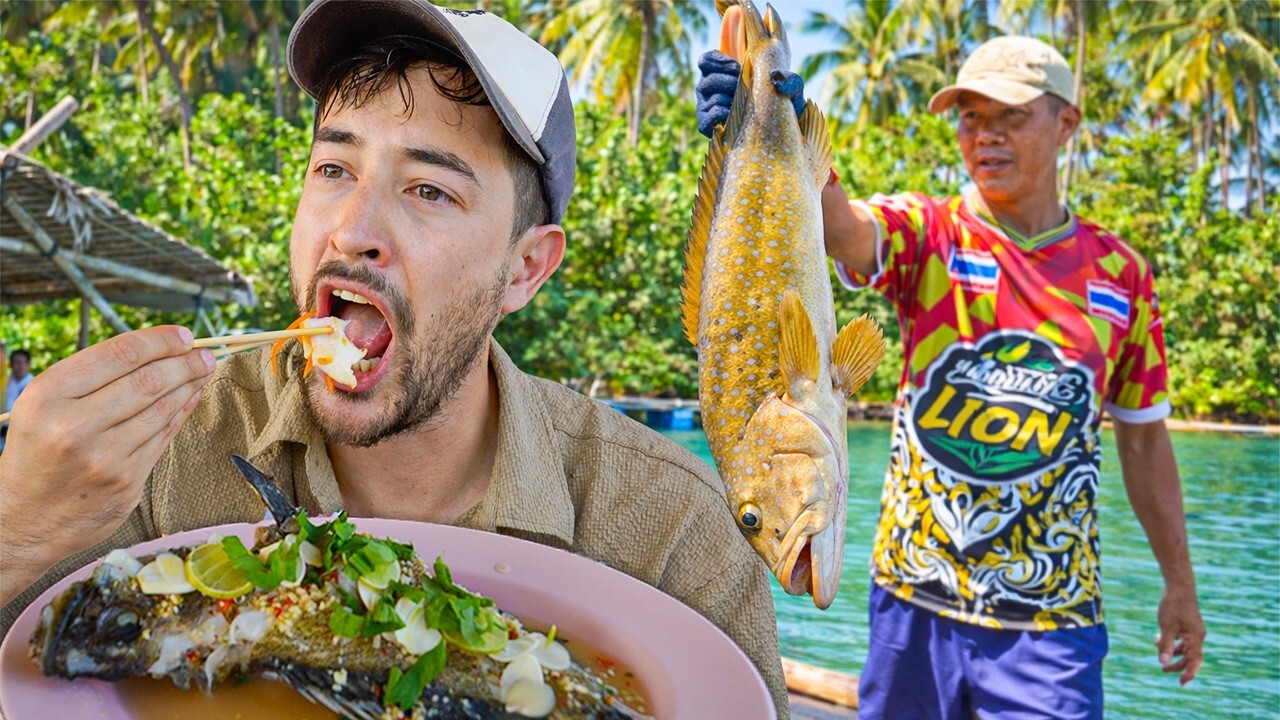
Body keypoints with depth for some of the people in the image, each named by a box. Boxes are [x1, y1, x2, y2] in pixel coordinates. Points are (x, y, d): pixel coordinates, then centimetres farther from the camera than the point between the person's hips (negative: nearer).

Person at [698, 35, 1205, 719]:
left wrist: (1180, 584, 15)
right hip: (915, 598, 0)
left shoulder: (1120, 271, 2)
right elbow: (842, 224, -28)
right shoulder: (927, 232, -4)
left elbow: (1143, 437, 11)